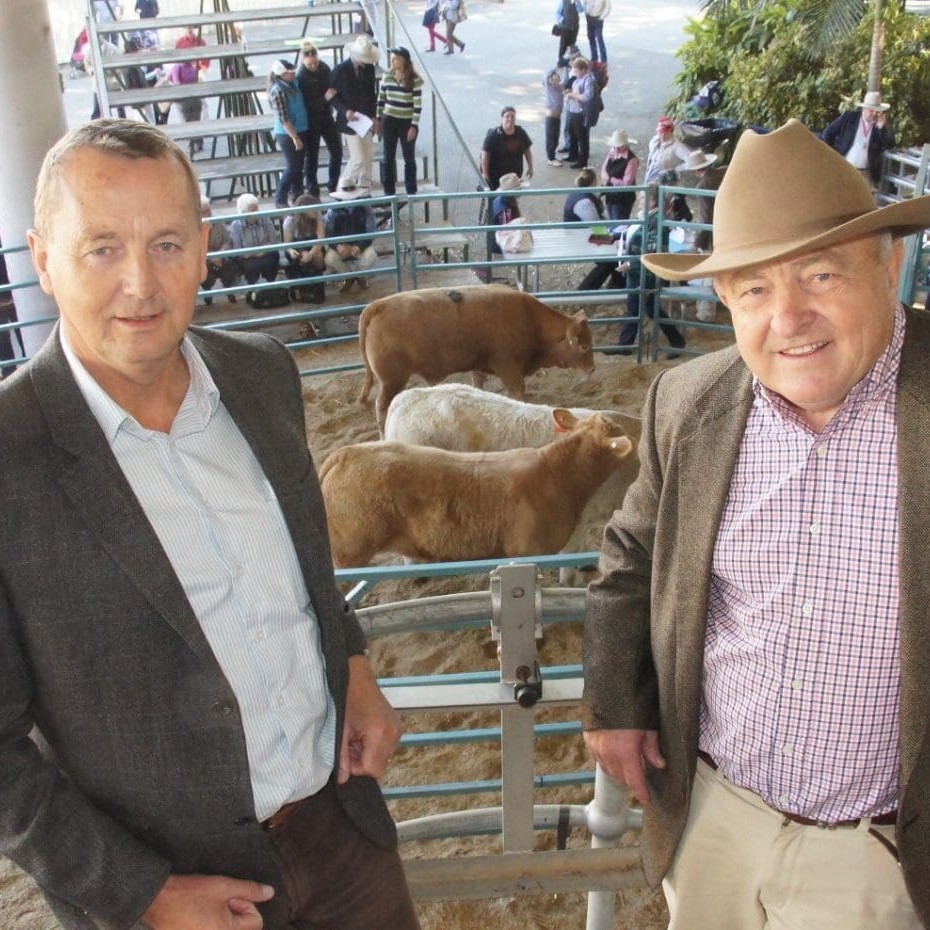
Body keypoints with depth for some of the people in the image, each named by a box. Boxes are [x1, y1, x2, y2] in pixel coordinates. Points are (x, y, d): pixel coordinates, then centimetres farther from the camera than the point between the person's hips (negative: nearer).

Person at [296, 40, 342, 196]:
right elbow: (304, 103, -19)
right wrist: (325, 98, -27)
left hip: (327, 117, 5)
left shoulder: (324, 68, -3)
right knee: (311, 156, 5)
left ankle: (334, 186, 27)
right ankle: (313, 192, 16)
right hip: (311, 122, -5)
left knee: (336, 151, 10)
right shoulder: (300, 77, -18)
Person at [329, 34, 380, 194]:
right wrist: (345, 111, -22)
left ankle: (364, 191, 22)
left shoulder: (369, 67, 1)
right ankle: (342, 188, 11)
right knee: (358, 159, -8)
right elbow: (333, 96, -8)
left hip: (366, 119, 6)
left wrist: (373, 117, 3)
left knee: (368, 157, 9)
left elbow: (372, 93, 9)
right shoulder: (340, 70, -13)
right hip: (350, 120, -6)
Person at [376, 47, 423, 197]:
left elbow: (418, 104, -12)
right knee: (388, 158, 8)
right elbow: (381, 99, 10)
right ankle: (389, 193, 18)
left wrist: (414, 126, -15)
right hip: (389, 121, 4)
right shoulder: (387, 77, 1)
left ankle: (411, 193, 17)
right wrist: (378, 119, 8)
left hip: (407, 123, -4)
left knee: (409, 158, 7)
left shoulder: (415, 79, -12)